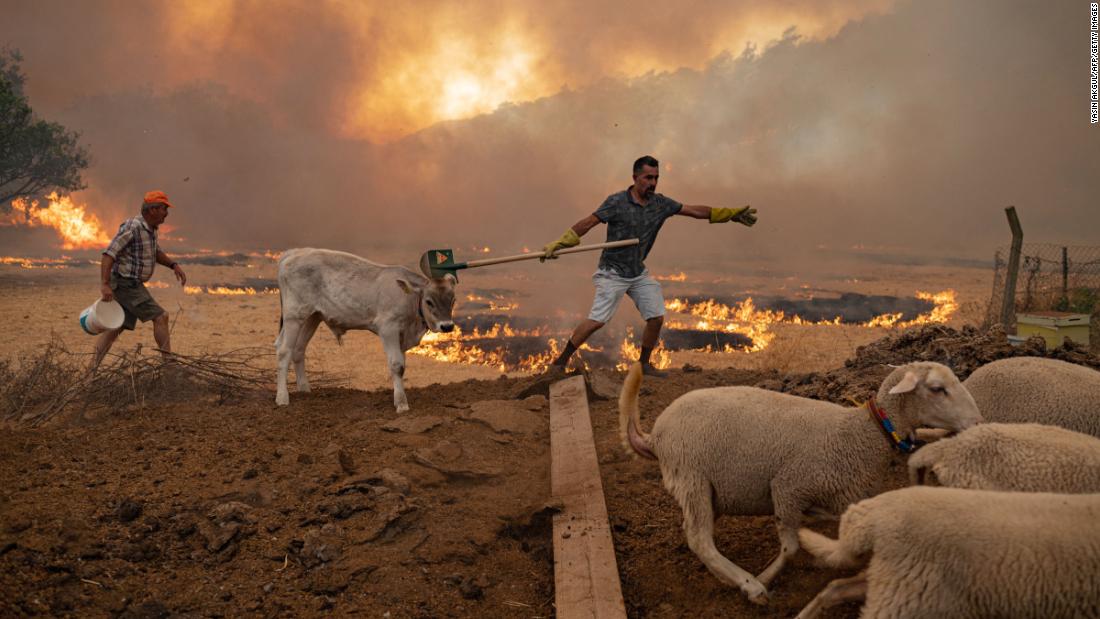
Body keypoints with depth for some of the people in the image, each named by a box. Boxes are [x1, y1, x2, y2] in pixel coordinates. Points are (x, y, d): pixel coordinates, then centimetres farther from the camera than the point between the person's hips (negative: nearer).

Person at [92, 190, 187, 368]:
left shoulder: (150, 228, 10)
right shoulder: (132, 228, -20)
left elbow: (155, 252, 26)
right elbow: (108, 254, -24)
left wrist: (174, 265, 10)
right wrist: (104, 284, -30)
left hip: (132, 284, 9)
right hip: (126, 284, -9)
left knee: (116, 328, 8)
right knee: (160, 317, -9)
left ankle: (92, 369, 8)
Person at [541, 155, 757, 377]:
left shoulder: (660, 203, 3)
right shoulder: (617, 202, -14)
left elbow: (695, 211, 7)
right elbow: (588, 223, -17)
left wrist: (732, 214, 5)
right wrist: (558, 244, -26)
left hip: (639, 273, 6)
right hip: (613, 273, -6)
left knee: (656, 317, 1)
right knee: (597, 320, -15)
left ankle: (644, 364, 20)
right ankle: (559, 362, -5)